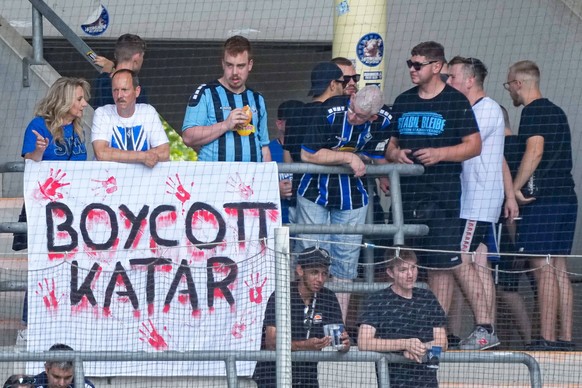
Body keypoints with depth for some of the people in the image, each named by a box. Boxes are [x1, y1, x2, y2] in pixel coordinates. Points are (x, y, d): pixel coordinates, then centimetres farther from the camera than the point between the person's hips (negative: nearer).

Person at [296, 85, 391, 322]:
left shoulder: (382, 122, -11)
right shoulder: (330, 112, -22)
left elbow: (378, 160, 1)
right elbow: (307, 155, -18)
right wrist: (349, 157, -19)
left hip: (352, 199, 3)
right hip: (315, 194, -3)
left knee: (345, 267, 4)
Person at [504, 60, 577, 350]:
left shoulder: (533, 112, -8)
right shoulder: (556, 112, 20)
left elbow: (534, 151, -20)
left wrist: (515, 189, -15)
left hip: (542, 199, -9)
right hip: (566, 196, 9)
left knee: (544, 268, -10)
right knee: (559, 269, 9)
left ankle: (547, 338, -13)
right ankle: (565, 337, 8)